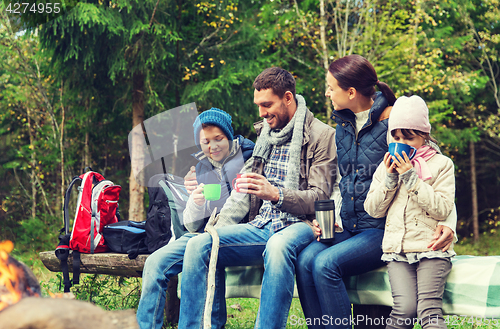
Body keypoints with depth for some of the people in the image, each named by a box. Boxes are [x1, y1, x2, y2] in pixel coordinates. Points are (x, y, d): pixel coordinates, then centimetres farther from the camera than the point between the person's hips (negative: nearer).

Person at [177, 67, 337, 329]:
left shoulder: (321, 135, 0)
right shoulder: (265, 133, 21)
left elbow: (320, 197, -7)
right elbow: (243, 191, 23)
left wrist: (276, 194, -24)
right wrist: (218, 228, 6)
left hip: (299, 226, -6)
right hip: (261, 226, 6)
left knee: (278, 246, -42)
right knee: (198, 245, -18)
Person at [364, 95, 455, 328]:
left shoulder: (441, 164, 5)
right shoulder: (387, 166, 17)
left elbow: (442, 210, -6)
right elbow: (373, 209, 12)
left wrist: (411, 178, -11)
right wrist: (389, 179, -3)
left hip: (431, 248, -2)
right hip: (397, 250, 2)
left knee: (429, 309, -21)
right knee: (405, 308, -19)